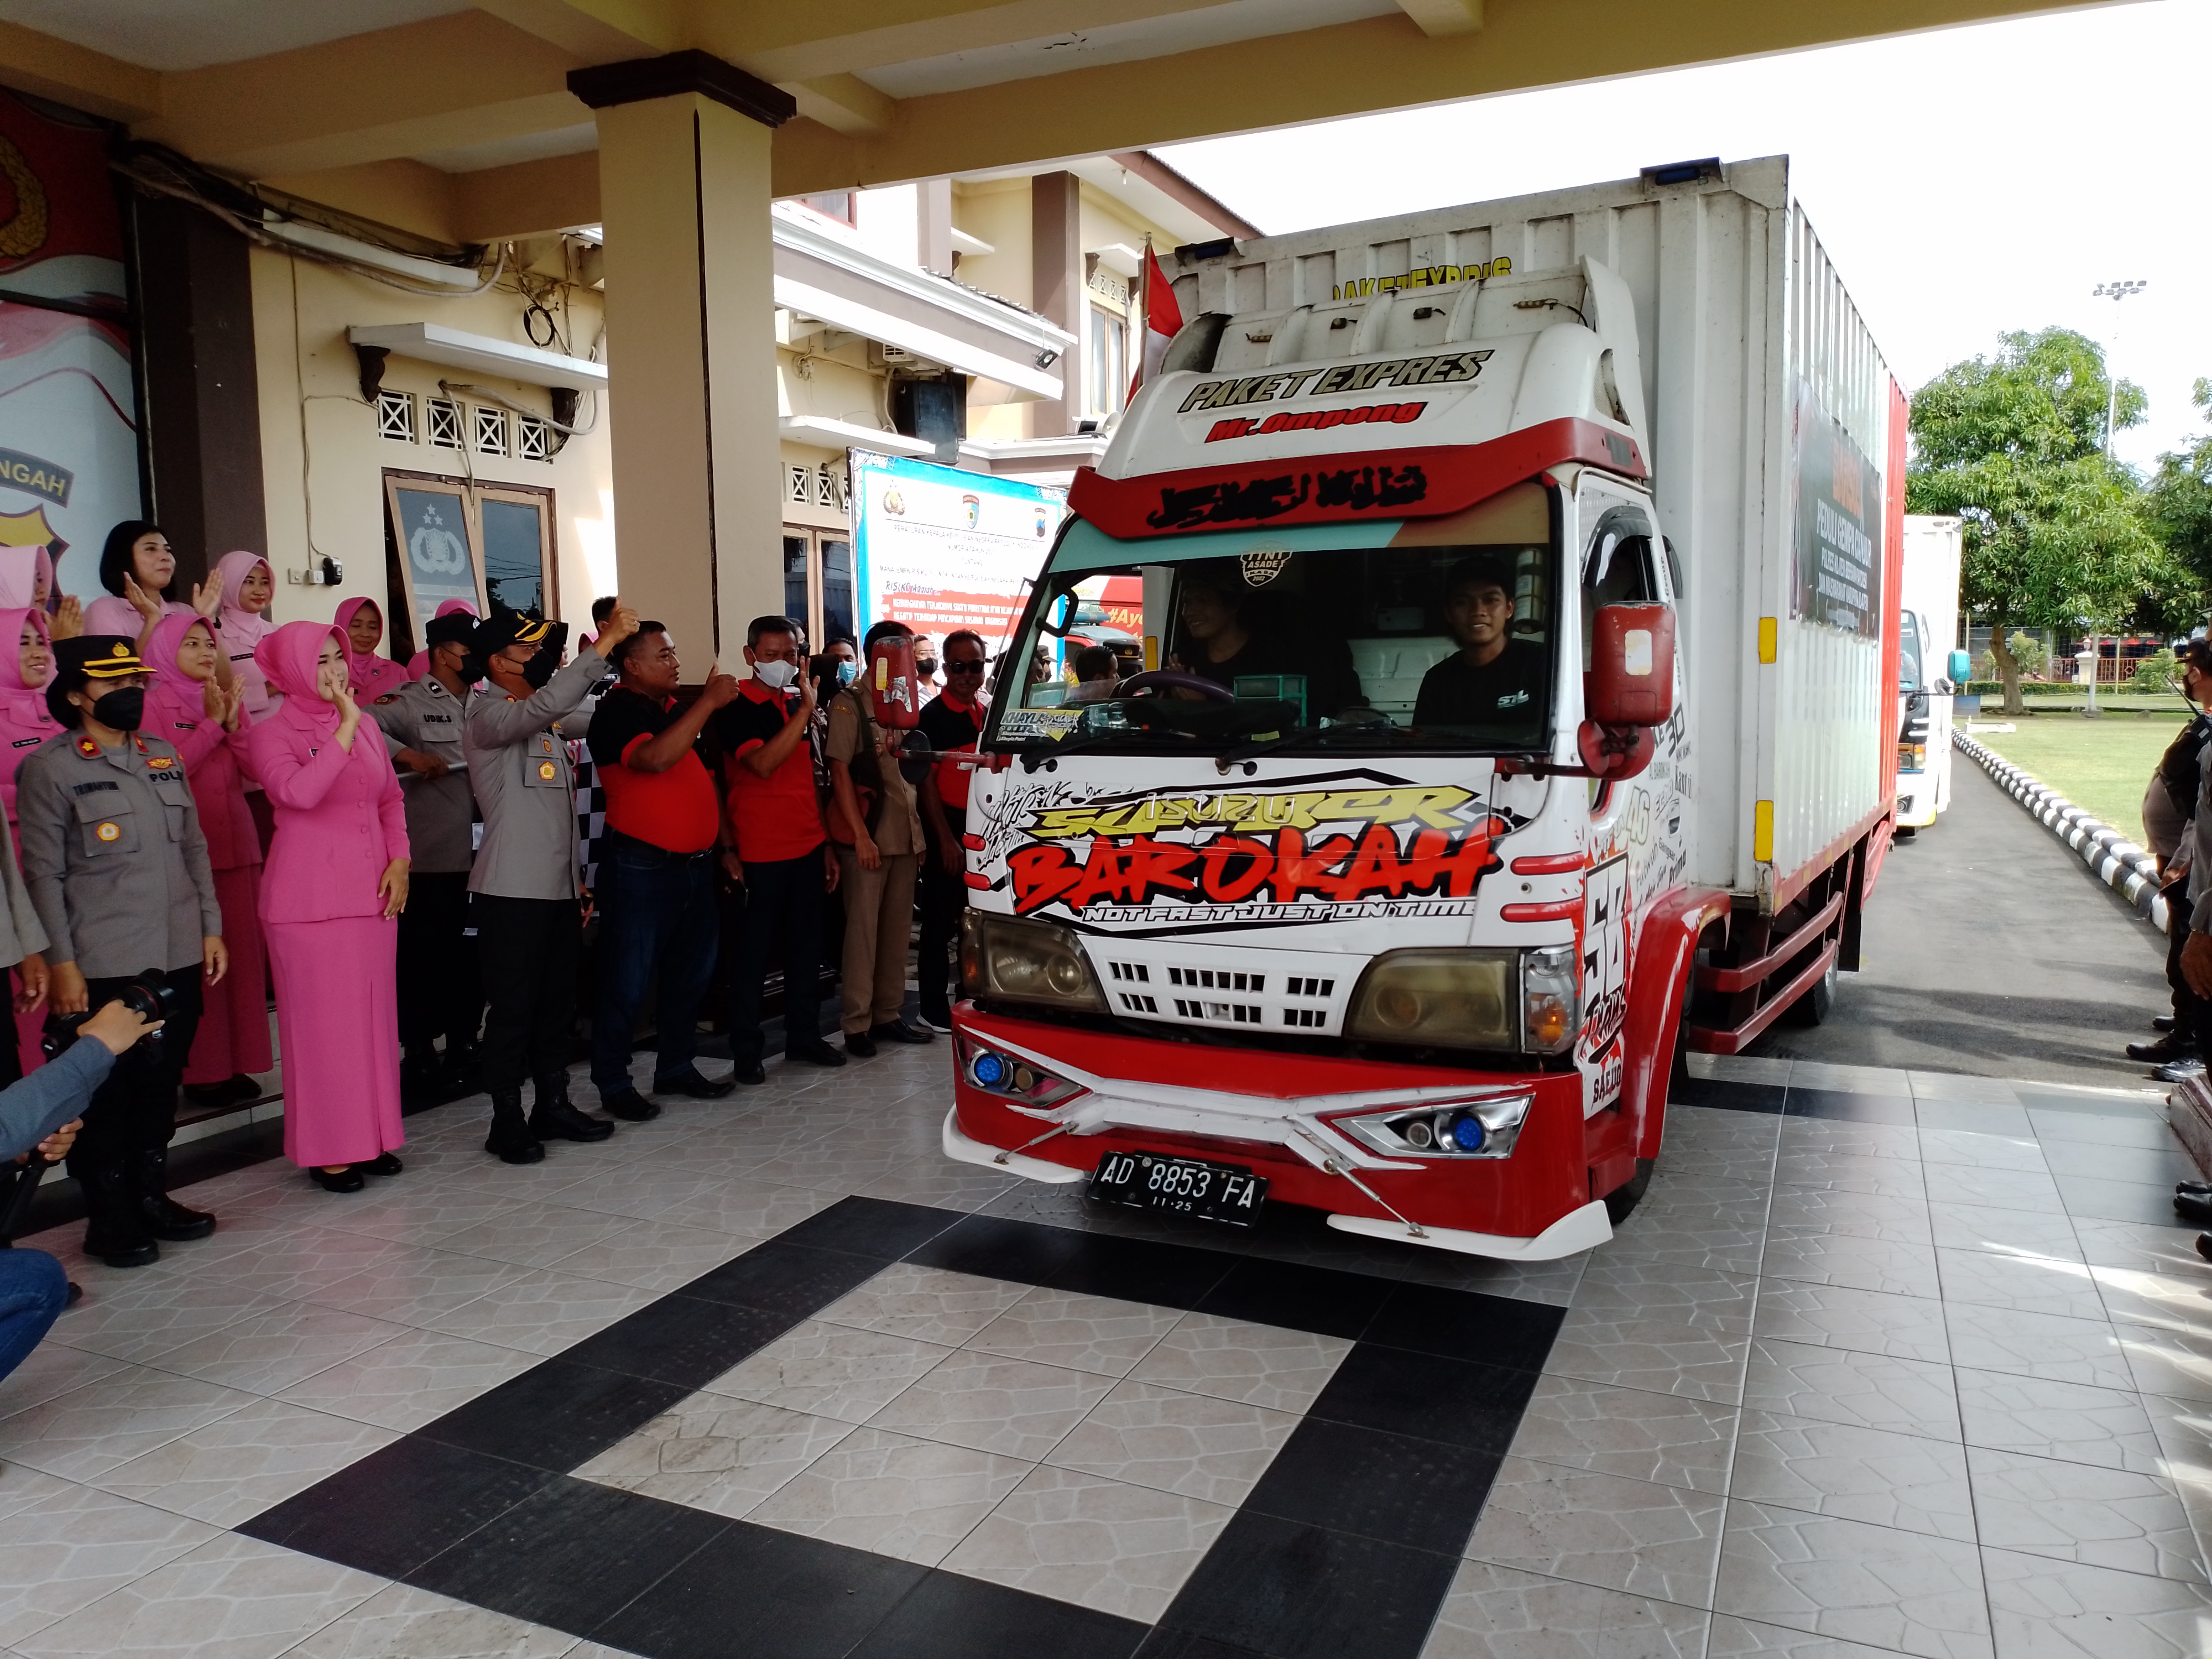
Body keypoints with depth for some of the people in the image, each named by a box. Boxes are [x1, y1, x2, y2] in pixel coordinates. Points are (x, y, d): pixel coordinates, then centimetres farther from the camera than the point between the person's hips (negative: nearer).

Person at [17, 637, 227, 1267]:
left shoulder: (164, 757, 12)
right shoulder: (49, 768, -3)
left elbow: (195, 848, 16)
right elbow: (43, 873, -6)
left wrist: (211, 929, 11)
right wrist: (61, 964, -10)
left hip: (179, 957, 5)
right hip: (105, 967, -5)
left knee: (161, 1086, 13)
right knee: (107, 1094, 3)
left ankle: (151, 1197, 27)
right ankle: (108, 1218, 16)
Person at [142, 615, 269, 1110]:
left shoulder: (226, 698, 14)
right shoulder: (154, 705, -1)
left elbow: (254, 768, 6)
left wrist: (234, 723, -8)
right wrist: (211, 724, -13)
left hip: (236, 844, 5)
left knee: (241, 951, 6)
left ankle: (236, 1062, 14)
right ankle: (201, 1069, 4)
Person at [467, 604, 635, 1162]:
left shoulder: (546, 721, 17)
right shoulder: (488, 714, -10)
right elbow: (552, 702, -28)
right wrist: (607, 641, -27)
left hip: (559, 886, 8)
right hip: (511, 890, -8)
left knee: (556, 1002, 14)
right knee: (512, 1007, -1)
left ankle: (553, 1104, 25)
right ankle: (507, 1121, 9)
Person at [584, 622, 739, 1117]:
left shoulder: (680, 708, 14)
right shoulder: (616, 712, -10)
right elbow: (654, 758, -29)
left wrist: (723, 843, 18)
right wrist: (708, 702, -25)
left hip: (695, 863, 8)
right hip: (641, 867, -8)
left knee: (692, 972, 15)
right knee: (628, 980, 0)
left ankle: (676, 1067, 28)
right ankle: (613, 1083, 11)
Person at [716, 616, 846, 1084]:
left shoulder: (798, 703, 13)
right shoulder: (736, 708, -7)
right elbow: (763, 763, -24)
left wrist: (826, 843, 16)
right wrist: (805, 710, -24)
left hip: (808, 848, 6)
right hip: (759, 853, -6)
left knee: (806, 947, 13)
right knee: (751, 954, 2)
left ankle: (804, 1036, 25)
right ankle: (745, 1052, 10)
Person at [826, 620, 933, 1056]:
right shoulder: (850, 703, -5)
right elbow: (840, 771, -10)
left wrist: (919, 829, 12)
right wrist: (860, 834, -16)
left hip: (905, 835, 6)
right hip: (867, 838, -6)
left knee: (896, 929, 10)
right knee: (863, 930, -3)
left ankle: (887, 1015, 18)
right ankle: (856, 1024, 4)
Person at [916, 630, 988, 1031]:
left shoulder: (986, 715, 13)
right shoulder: (933, 716, -9)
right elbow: (927, 782, -12)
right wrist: (946, 839, -17)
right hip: (947, 830, -7)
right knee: (940, 922, -1)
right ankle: (934, 1009, 6)